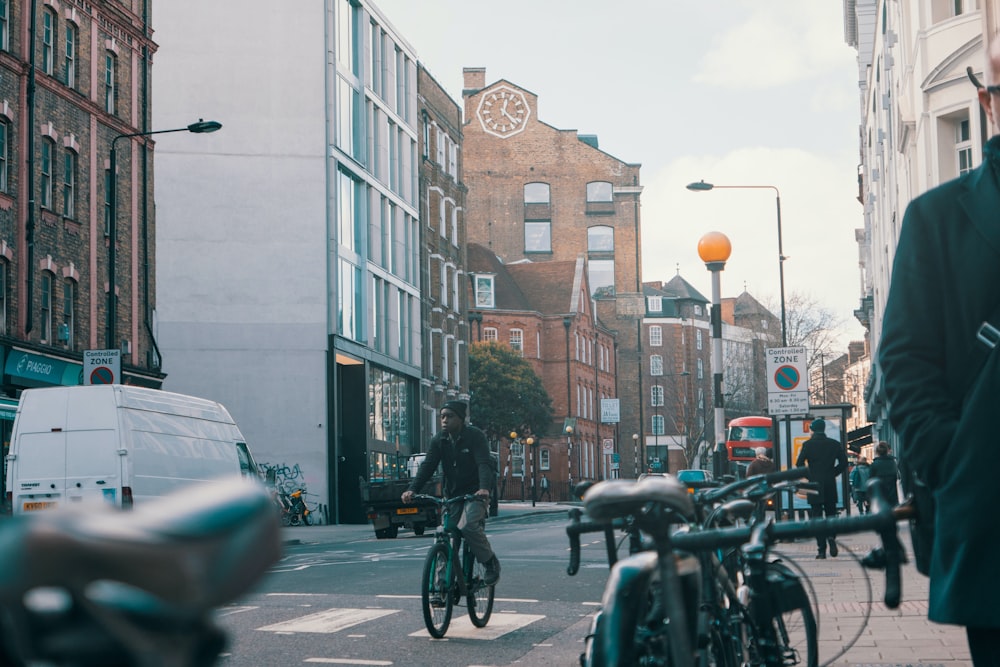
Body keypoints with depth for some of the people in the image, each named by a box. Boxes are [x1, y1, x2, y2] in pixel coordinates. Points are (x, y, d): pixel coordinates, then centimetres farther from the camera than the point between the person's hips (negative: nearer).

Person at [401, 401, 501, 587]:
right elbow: (427, 466, -6)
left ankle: (491, 563, -8)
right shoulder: (439, 440, 3)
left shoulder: (475, 436, -11)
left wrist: (484, 488, -43)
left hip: (475, 494, -5)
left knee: (467, 526, -29)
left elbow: (484, 464, -24)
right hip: (452, 494, 5)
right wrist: (412, 489, -23)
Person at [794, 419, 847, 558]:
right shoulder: (834, 444, 3)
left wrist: (809, 476, 4)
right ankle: (832, 539, -10)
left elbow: (799, 464, -10)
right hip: (830, 487, 2)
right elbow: (843, 463, 4)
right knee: (831, 515, 14)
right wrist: (832, 473, 14)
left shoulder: (808, 444, -5)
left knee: (817, 517, 1)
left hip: (815, 486, -2)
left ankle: (821, 549, -4)